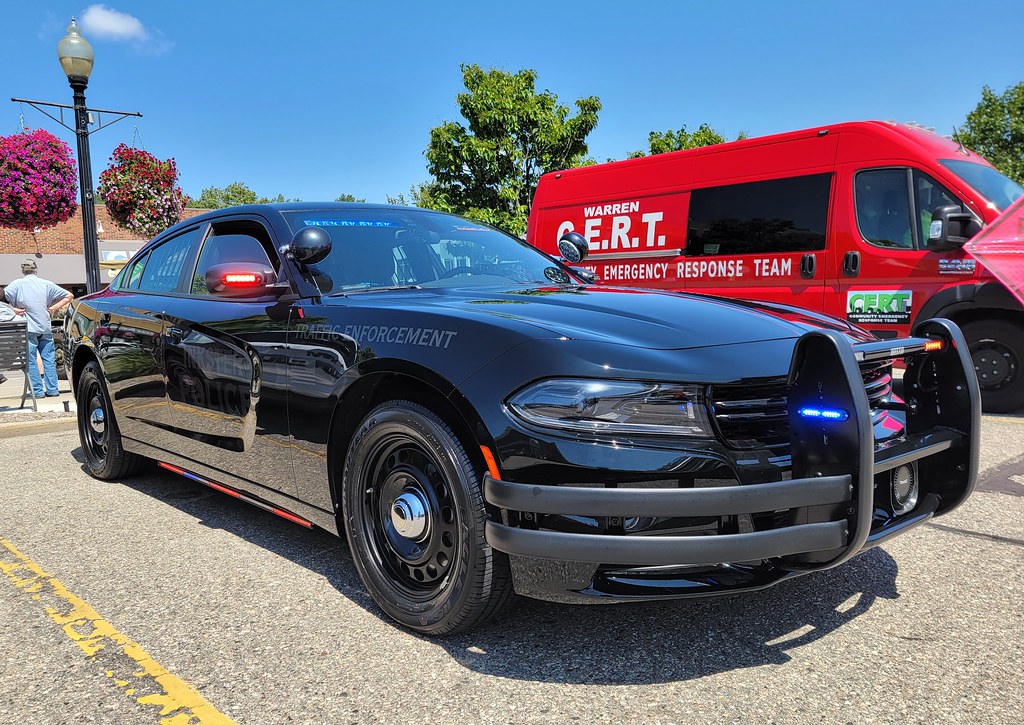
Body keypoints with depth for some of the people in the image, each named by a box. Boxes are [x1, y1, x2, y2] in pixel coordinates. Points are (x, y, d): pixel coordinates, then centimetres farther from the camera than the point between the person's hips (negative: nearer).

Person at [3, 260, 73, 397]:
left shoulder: (17, 284, -2)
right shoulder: (47, 284, 6)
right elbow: (69, 296, 7)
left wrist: (13, 309, -4)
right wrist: (54, 307, 3)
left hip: (28, 329, -3)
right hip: (45, 328, 3)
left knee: (30, 360, 3)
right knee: (49, 359, 8)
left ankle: (37, 390, 1)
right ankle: (52, 390, 8)